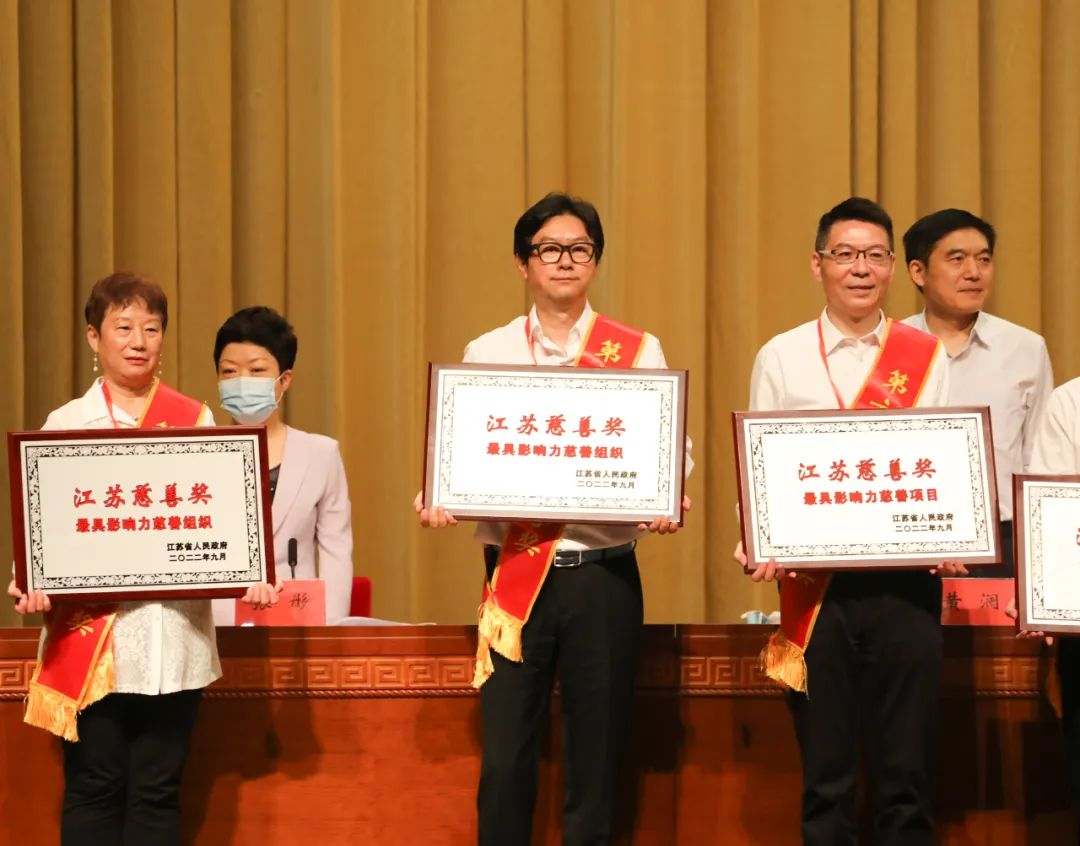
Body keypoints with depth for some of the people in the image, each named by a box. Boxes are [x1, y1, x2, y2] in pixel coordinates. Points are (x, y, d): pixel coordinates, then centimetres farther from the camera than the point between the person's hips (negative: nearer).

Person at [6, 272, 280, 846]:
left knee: (157, 789, 4)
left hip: (173, 632, 1)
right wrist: (30, 583, -16)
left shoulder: (194, 420, 8)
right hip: (89, 630, 0)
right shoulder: (66, 423, 6)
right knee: (92, 787, 2)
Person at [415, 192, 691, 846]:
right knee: (506, 762, -2)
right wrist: (439, 502, -14)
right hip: (515, 572, 0)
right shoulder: (487, 354, 8)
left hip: (605, 572, 0)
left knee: (596, 760, 5)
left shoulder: (641, 351, 6)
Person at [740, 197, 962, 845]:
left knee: (907, 778, 2)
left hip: (907, 578, 0)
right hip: (816, 581, 0)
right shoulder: (781, 358, 6)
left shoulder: (927, 357, 7)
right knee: (826, 779, 5)